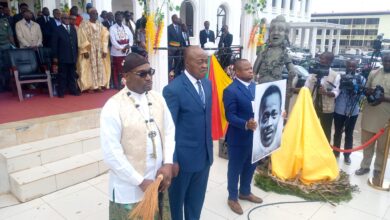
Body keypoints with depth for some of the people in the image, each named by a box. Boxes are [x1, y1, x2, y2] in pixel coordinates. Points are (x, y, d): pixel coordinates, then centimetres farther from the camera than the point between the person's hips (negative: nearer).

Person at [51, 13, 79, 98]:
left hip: (73, 56, 4)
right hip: (62, 57, -4)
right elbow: (54, 44, -4)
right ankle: (61, 92, 8)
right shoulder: (58, 29, -1)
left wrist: (76, 53, 7)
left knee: (72, 74, 10)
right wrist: (55, 56, -8)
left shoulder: (73, 29, 14)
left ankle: (73, 90, 18)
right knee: (62, 75, 2)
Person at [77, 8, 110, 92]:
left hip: (99, 50, 5)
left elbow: (104, 38, 7)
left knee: (100, 67, 4)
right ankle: (90, 86, 1)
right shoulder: (84, 25, -4)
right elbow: (82, 39, -9)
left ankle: (99, 85, 10)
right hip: (89, 50, -4)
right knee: (90, 67, -4)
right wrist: (85, 51, -17)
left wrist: (104, 50, -2)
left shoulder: (100, 25, 10)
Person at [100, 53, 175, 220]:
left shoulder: (158, 99, 1)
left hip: (157, 182, 5)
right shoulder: (113, 107, -16)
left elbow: (169, 131, 6)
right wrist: (141, 181, -14)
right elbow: (111, 154, -18)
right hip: (129, 189, -5)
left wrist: (168, 164, -7)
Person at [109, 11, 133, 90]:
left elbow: (131, 37, 7)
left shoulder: (126, 28, 15)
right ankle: (117, 85, 6)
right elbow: (113, 41, -9)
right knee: (116, 69, 0)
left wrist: (128, 46, -11)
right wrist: (122, 48, -14)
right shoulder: (112, 28, 0)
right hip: (117, 52, -4)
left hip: (127, 51, 4)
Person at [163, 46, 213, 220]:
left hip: (205, 155, 6)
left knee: (197, 200, 22)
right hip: (183, 157, -6)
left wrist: (209, 148, 13)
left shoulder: (207, 84, 4)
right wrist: (172, 160, -15)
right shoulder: (173, 89, -18)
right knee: (175, 199, 16)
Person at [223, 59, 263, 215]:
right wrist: (246, 124, -35)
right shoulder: (230, 91, -18)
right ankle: (232, 198, 30)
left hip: (254, 135, 8)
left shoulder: (254, 86, 6)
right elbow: (230, 116, -21)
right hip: (238, 138, -7)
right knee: (235, 169, 10)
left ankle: (245, 192, 44)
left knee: (250, 166, 22)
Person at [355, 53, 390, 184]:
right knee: (367, 142, 13)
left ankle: (378, 170, 21)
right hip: (370, 113, 3)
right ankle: (365, 166, 29)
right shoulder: (373, 73, 6)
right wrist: (369, 93, -9)